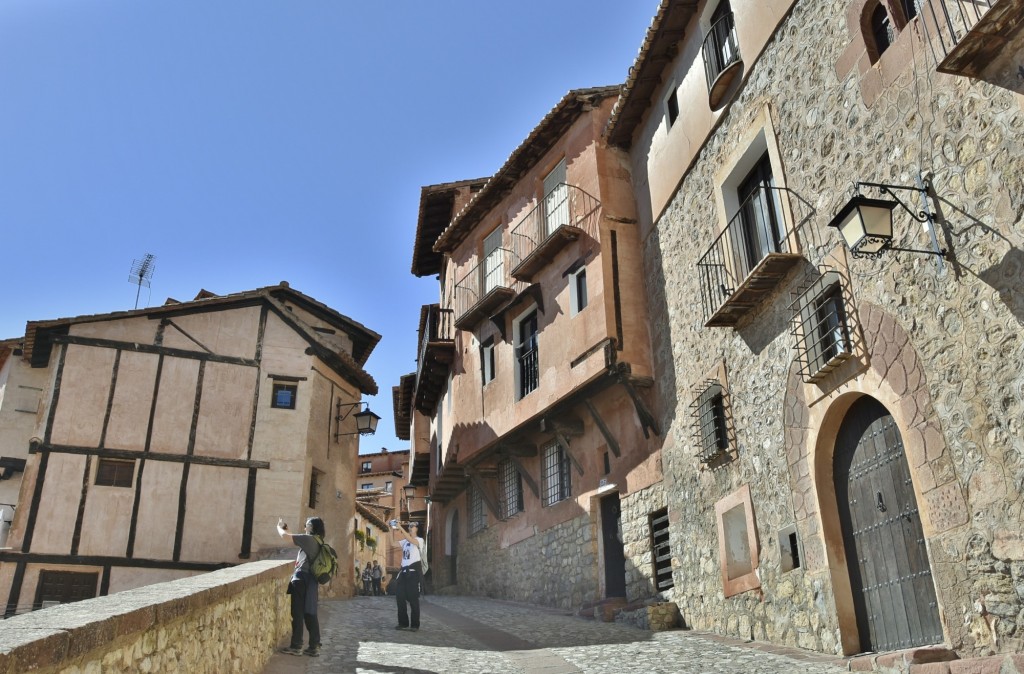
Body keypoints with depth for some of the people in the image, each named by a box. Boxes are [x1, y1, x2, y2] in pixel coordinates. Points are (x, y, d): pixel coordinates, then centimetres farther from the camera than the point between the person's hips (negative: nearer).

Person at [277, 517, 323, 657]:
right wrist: (287, 530, 28)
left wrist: (280, 527, 9)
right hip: (311, 581, 8)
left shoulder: (308, 539, -10)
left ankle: (296, 646, 3)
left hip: (301, 579, -8)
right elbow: (295, 540, 28)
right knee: (310, 614, 9)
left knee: (297, 613, -1)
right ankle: (314, 647, 8)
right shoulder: (318, 542, 14)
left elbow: (285, 536, -11)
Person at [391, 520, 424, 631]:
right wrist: (392, 530, -6)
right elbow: (393, 541, 9)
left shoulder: (419, 540, -2)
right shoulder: (405, 541, 18)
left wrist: (401, 528, -26)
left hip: (413, 570, -7)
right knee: (400, 596, 5)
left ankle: (415, 624, 2)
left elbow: (412, 541, -22)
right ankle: (403, 623, 14)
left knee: (413, 598, -5)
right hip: (404, 570, 7)